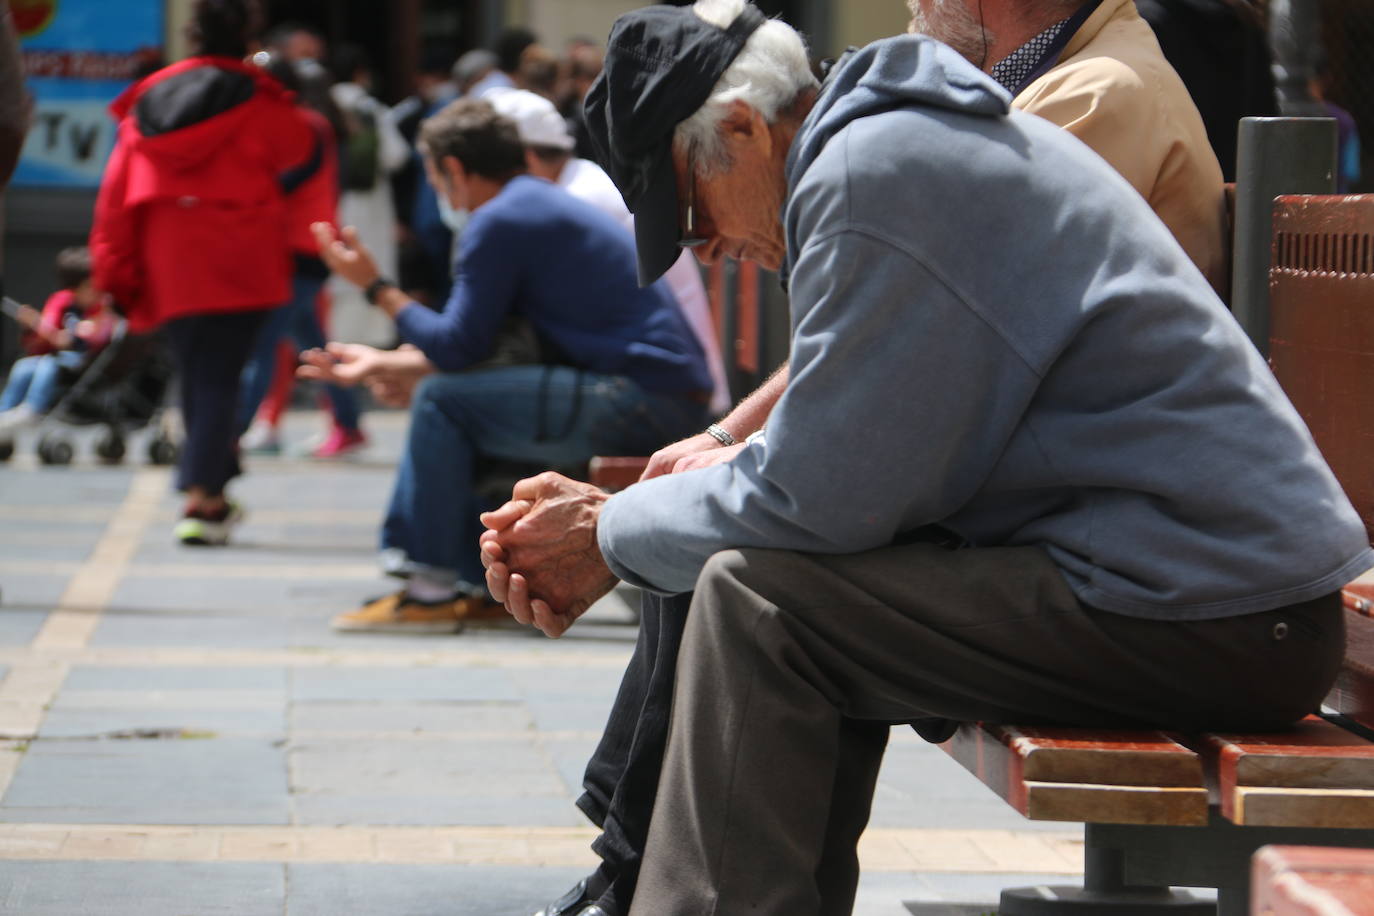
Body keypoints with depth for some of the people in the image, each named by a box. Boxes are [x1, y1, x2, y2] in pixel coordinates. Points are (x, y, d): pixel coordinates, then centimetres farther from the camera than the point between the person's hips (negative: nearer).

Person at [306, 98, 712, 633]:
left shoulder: (501, 222, -10)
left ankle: (431, 590, -5)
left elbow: (457, 347, -11)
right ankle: (480, 585, 16)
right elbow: (472, 347, 24)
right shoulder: (542, 203, 22)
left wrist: (376, 287, 1)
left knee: (441, 400, -10)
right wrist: (384, 364, 27)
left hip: (642, 398, -11)